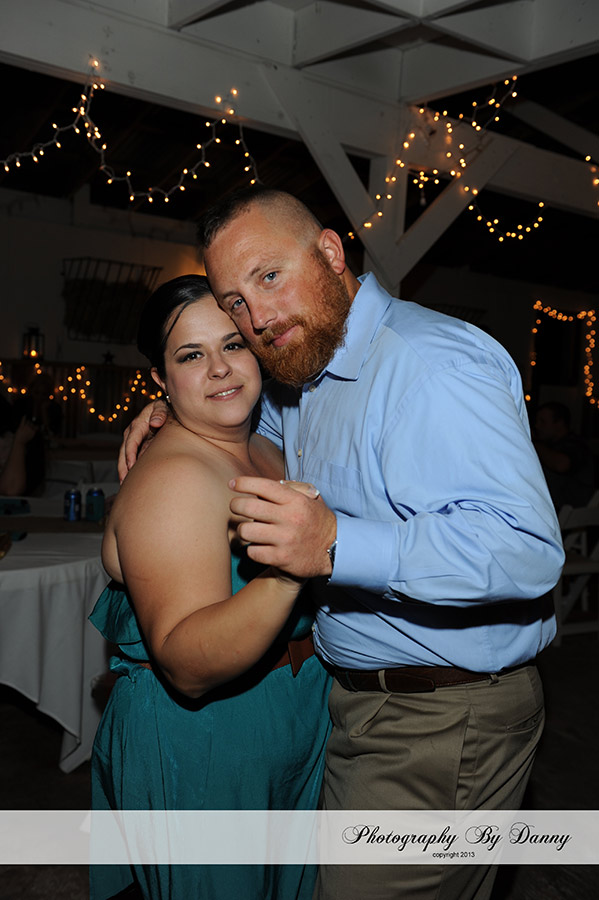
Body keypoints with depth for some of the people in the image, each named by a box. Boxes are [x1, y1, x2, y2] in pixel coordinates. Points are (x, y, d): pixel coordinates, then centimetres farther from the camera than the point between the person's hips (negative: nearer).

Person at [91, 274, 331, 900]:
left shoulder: (266, 451, 2)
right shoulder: (172, 478, -24)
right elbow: (187, 665, -32)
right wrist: (283, 576, -44)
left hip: (292, 735, 8)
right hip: (201, 748, -8)